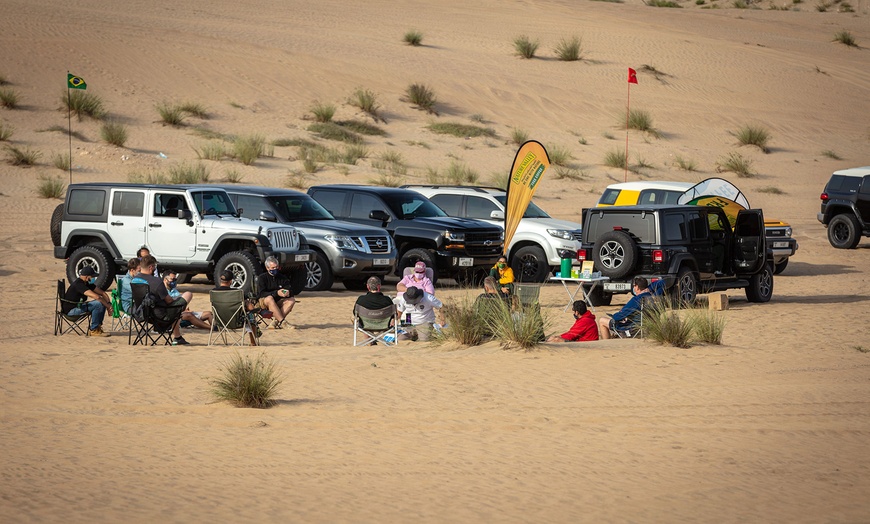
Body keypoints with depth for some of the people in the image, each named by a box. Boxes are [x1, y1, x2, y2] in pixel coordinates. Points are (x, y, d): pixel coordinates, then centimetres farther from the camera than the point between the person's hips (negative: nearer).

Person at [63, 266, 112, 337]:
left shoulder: (87, 283, 9)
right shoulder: (78, 284, -22)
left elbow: (102, 293, 12)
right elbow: (96, 297, -29)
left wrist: (108, 304, -5)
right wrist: (108, 305, -19)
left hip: (78, 306, 10)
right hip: (70, 310, -10)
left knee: (103, 303, 5)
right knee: (98, 304, -24)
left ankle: (97, 327, 7)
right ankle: (93, 330, -14)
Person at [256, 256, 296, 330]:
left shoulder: (282, 277, 7)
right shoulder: (262, 278, -5)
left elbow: (291, 291, 1)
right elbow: (262, 294, -19)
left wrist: (288, 293, -25)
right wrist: (276, 293, -31)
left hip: (277, 303, 4)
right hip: (263, 303, -4)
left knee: (292, 300, -21)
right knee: (269, 298, -37)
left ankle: (275, 321, -33)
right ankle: (282, 322, -42)